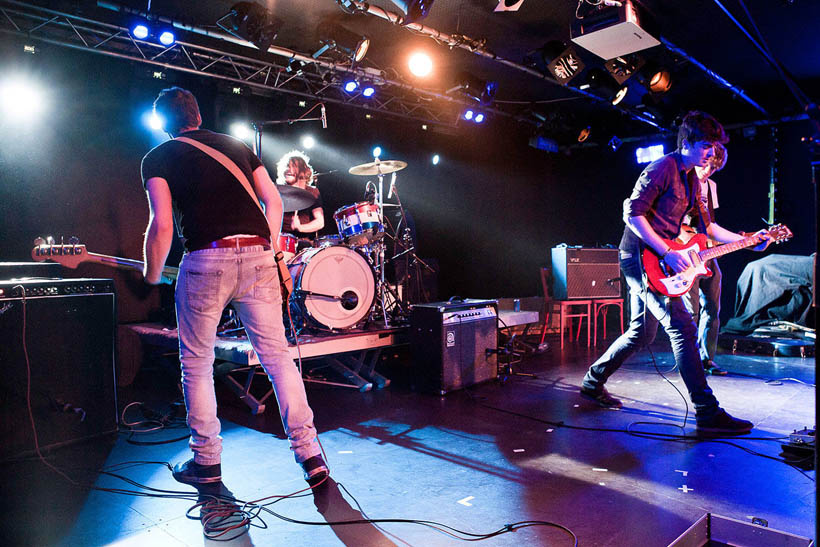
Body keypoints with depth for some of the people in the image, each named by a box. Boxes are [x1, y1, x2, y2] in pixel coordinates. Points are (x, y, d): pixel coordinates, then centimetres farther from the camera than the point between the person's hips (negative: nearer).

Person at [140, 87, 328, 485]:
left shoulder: (158, 157, 11)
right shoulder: (237, 146, 22)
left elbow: (162, 224, -2)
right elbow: (274, 201, 14)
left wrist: (152, 275, 13)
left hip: (206, 261, -3)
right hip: (257, 256, 3)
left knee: (196, 363, 13)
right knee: (277, 356, 6)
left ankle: (207, 461, 21)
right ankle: (309, 453, 5)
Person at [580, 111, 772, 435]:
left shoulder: (691, 180, 19)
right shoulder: (662, 169, -11)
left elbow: (707, 226, 24)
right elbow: (632, 214, -19)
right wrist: (668, 253, -21)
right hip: (642, 258, -10)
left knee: (642, 333, 13)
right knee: (683, 329, -13)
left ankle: (593, 382, 25)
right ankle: (708, 414, -10)